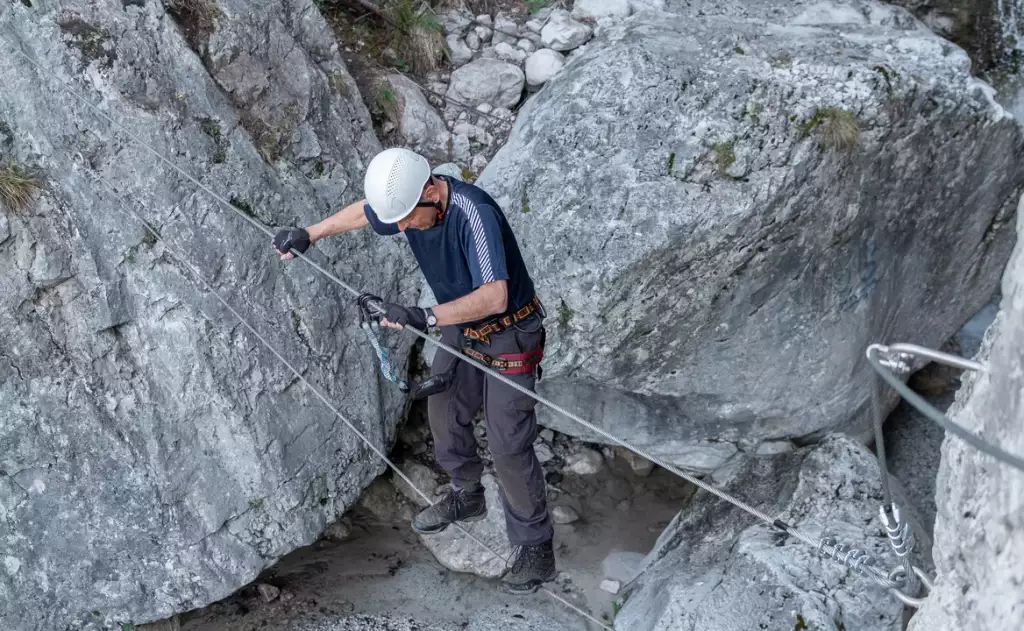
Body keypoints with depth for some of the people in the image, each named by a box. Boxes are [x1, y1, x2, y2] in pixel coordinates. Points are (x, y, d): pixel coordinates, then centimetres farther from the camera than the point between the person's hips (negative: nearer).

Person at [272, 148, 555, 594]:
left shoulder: (473, 213, -36)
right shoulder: (406, 199, -13)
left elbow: (495, 296, -46)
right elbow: (363, 212, 12)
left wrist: (426, 318, -53)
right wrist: (309, 234, 15)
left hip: (508, 335, -8)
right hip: (461, 328, 8)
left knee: (508, 446, -5)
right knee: (445, 412, 21)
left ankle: (536, 549, 12)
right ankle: (466, 497, 47)